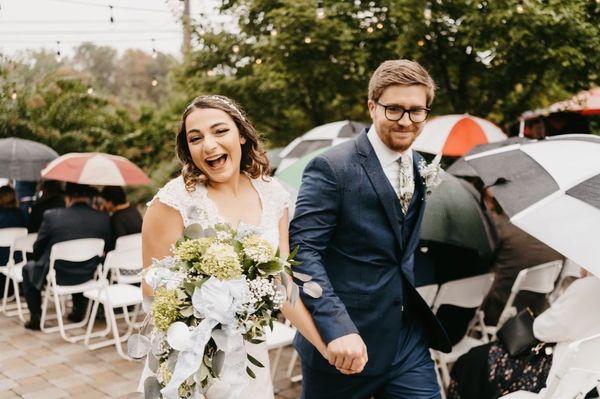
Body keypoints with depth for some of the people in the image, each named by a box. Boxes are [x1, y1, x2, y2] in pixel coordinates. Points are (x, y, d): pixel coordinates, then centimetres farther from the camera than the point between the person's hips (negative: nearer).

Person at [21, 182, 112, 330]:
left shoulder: (51, 215, -17)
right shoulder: (103, 219, -12)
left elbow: (37, 250, -3)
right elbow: (105, 248, 2)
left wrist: (41, 261, 19)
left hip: (55, 277, -3)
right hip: (87, 279, 3)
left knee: (28, 268, 28)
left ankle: (36, 317, 26)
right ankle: (79, 311, 39)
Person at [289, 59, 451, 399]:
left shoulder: (419, 168, 8)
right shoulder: (332, 168, -14)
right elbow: (302, 250, -21)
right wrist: (337, 328, -30)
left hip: (409, 343, 6)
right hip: (344, 344, -5)